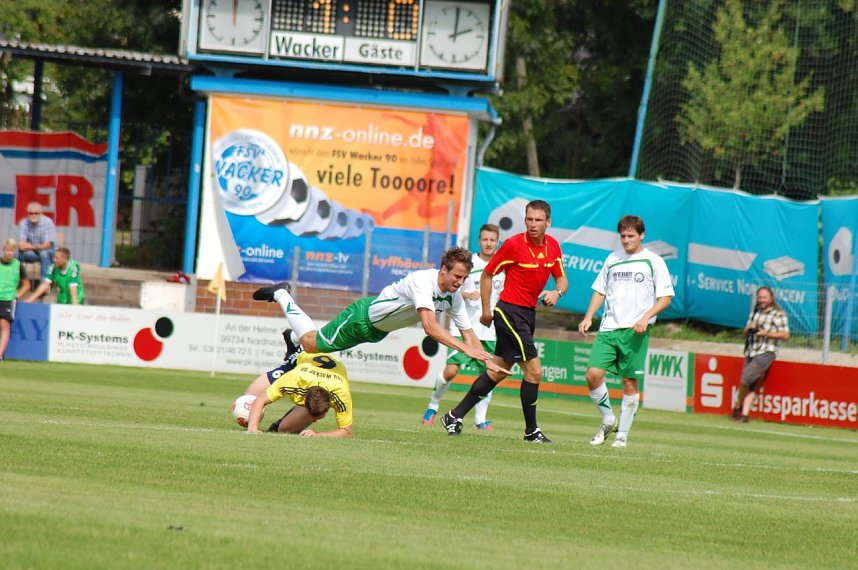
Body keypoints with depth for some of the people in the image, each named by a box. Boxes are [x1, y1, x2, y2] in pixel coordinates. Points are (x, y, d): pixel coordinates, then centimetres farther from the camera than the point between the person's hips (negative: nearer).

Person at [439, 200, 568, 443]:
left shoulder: (553, 246, 4)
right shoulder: (514, 245, -14)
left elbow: (562, 279, 12)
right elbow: (487, 274, -5)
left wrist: (557, 292, -11)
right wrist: (486, 310, -5)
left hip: (528, 313, 8)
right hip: (509, 311, -8)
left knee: (499, 371, 13)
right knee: (534, 370, -11)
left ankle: (455, 416, 20)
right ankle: (531, 430, 0)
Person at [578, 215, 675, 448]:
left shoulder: (654, 262, 1)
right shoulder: (612, 259, 14)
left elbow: (666, 297, 0)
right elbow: (600, 290, 21)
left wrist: (645, 318, -14)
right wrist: (588, 317, 7)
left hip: (635, 331, -4)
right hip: (608, 327, 4)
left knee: (630, 383, -2)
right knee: (593, 374, -11)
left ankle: (622, 435, 9)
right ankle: (608, 420, 9)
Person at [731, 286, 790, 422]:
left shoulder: (778, 314, -2)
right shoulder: (755, 312, 19)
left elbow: (785, 335, -9)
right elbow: (745, 333, 23)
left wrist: (766, 333, -16)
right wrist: (748, 328, -1)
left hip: (766, 352, -7)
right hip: (751, 352, 7)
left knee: (746, 379, -16)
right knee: (750, 386, 2)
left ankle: (737, 408, -1)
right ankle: (744, 414, 0)